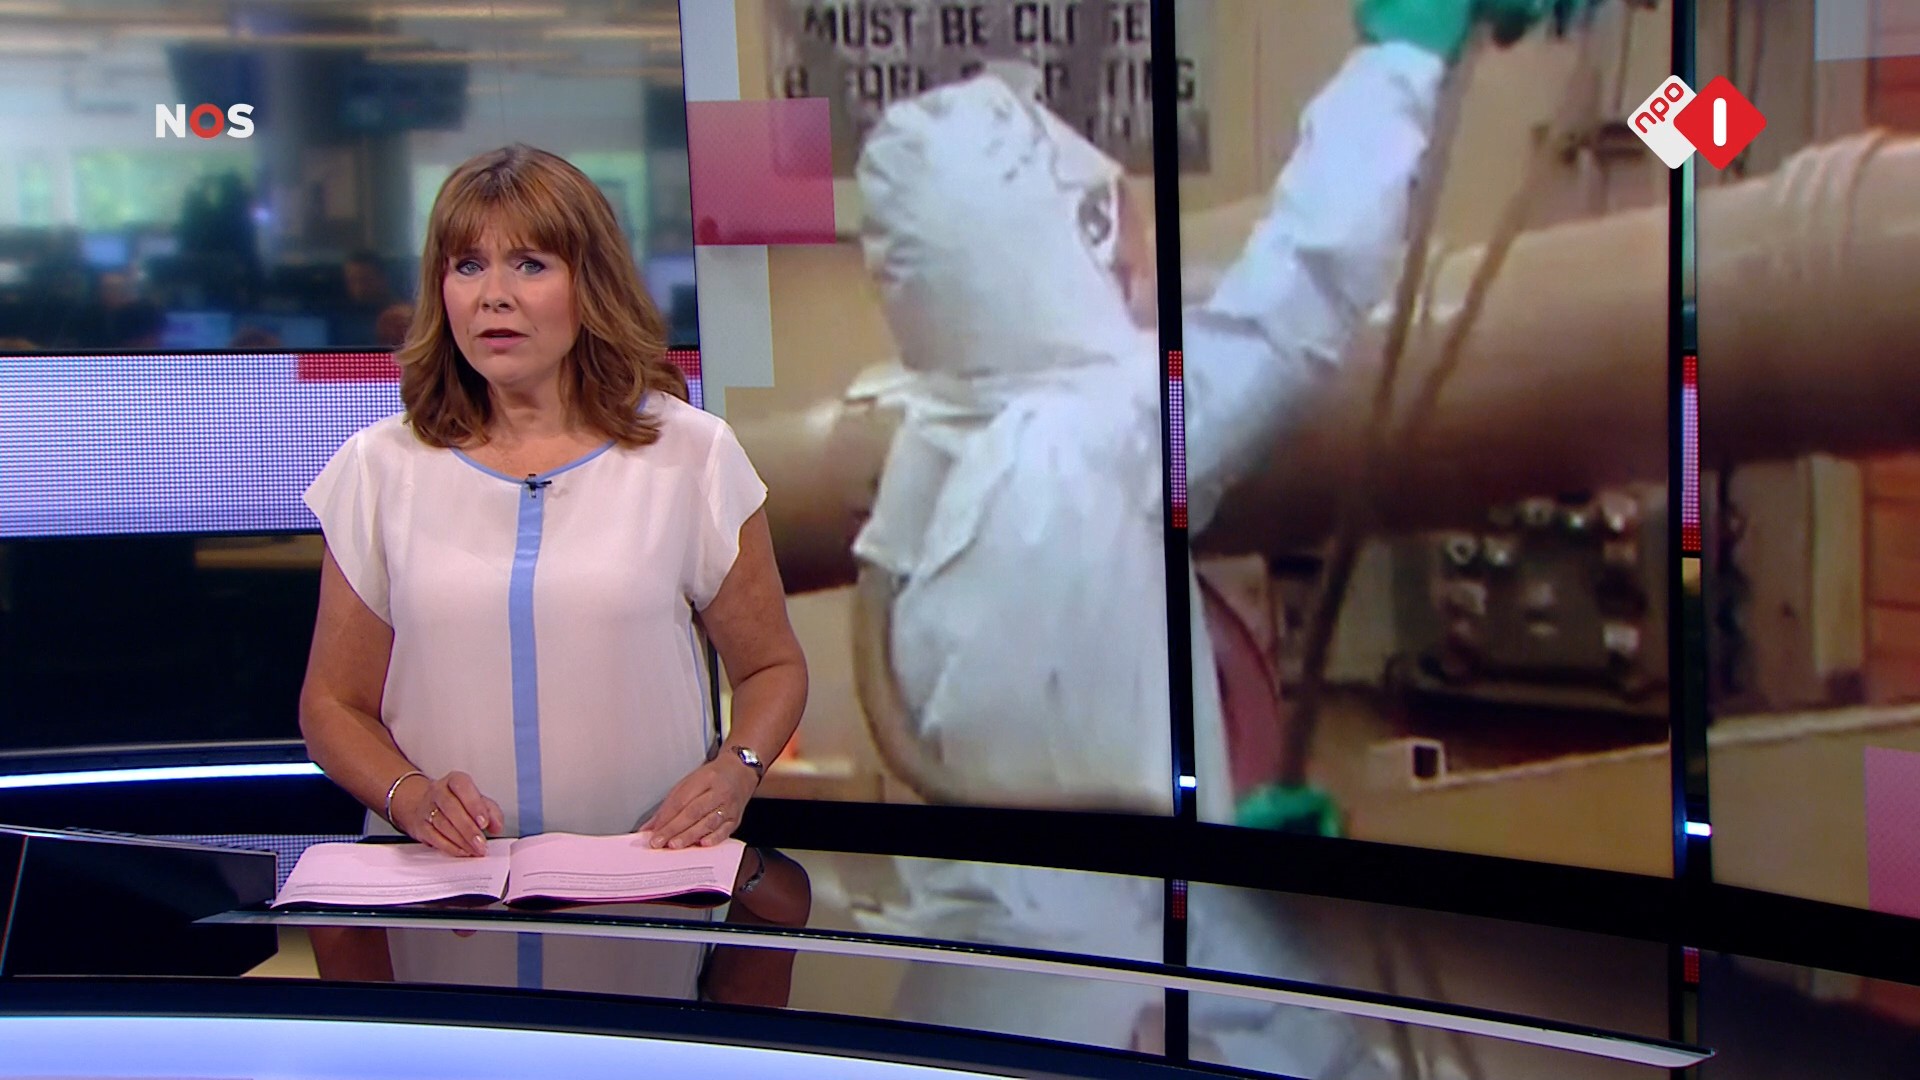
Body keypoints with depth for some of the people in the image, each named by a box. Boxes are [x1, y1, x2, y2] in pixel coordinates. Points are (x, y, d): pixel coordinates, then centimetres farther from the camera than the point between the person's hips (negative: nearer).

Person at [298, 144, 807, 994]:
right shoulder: (382, 470, 8)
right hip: (440, 907, 0)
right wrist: (410, 796, -8)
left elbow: (772, 667, 14)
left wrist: (733, 771, -7)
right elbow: (333, 704, 12)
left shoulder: (691, 455, 6)